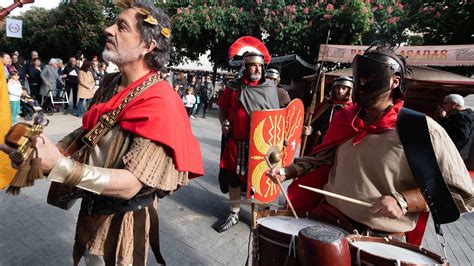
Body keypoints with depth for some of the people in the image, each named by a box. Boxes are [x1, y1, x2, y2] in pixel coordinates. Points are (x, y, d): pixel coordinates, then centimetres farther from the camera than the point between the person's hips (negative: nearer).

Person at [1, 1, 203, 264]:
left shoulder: (159, 104, -28)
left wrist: (60, 166, -34)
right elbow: (88, 131, 10)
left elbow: (130, 185, -31)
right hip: (93, 209, 7)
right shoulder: (110, 84, -3)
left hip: (125, 219, -7)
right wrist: (50, 150, -6)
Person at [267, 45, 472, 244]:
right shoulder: (346, 120, 6)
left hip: (382, 238, -3)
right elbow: (322, 158, 17)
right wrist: (286, 172, 4)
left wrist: (402, 201, -19)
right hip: (326, 220, 4)